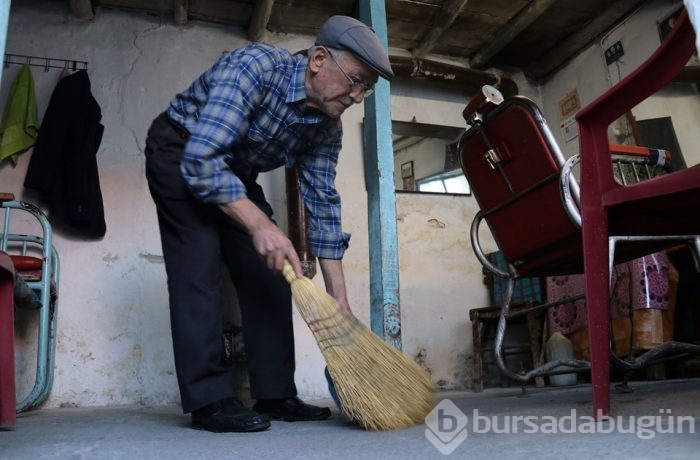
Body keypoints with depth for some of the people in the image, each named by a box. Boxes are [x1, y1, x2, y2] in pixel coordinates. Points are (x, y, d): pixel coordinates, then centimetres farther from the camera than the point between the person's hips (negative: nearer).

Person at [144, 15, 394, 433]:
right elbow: (201, 159, -38)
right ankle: (209, 399, -11)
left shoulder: (327, 126, -12)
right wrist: (259, 223, -45)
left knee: (270, 273, -2)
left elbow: (323, 204, -9)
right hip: (180, 155, -6)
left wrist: (339, 298, -12)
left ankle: (275, 394, 3)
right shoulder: (256, 66, -32)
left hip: (236, 173, 7)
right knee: (201, 269, -18)